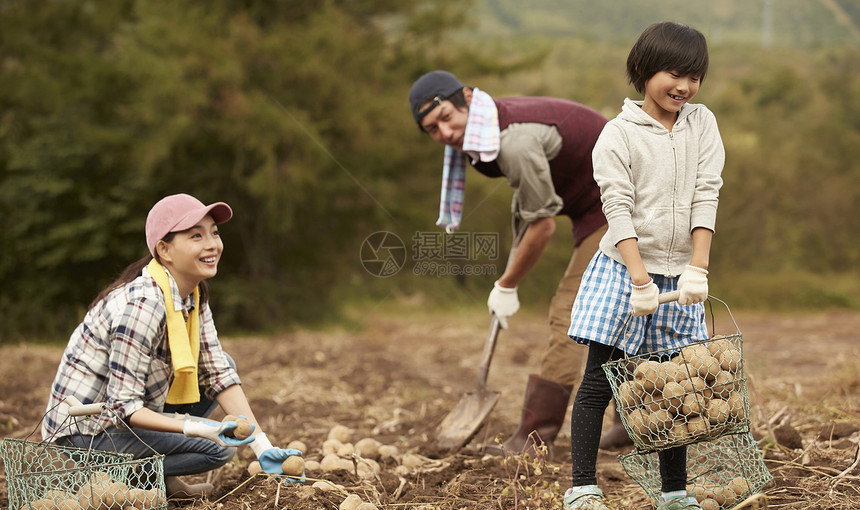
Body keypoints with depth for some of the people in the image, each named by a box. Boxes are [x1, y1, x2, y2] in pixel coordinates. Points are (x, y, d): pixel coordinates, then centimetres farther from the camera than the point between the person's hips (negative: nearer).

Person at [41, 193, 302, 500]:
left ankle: (164, 478, 6)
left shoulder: (194, 295, 1)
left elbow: (219, 372, -1)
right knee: (218, 447, -18)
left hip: (129, 413, 9)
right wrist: (196, 428, -39)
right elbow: (123, 406, -27)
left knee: (220, 362, 5)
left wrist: (262, 446, -10)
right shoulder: (143, 305, -27)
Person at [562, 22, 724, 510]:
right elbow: (618, 209, -12)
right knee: (599, 381, -2)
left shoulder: (702, 123, 6)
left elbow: (706, 197, -2)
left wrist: (698, 268, -13)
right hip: (625, 270, -3)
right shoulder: (620, 133, -6)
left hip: (680, 275, 4)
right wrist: (640, 280, -21)